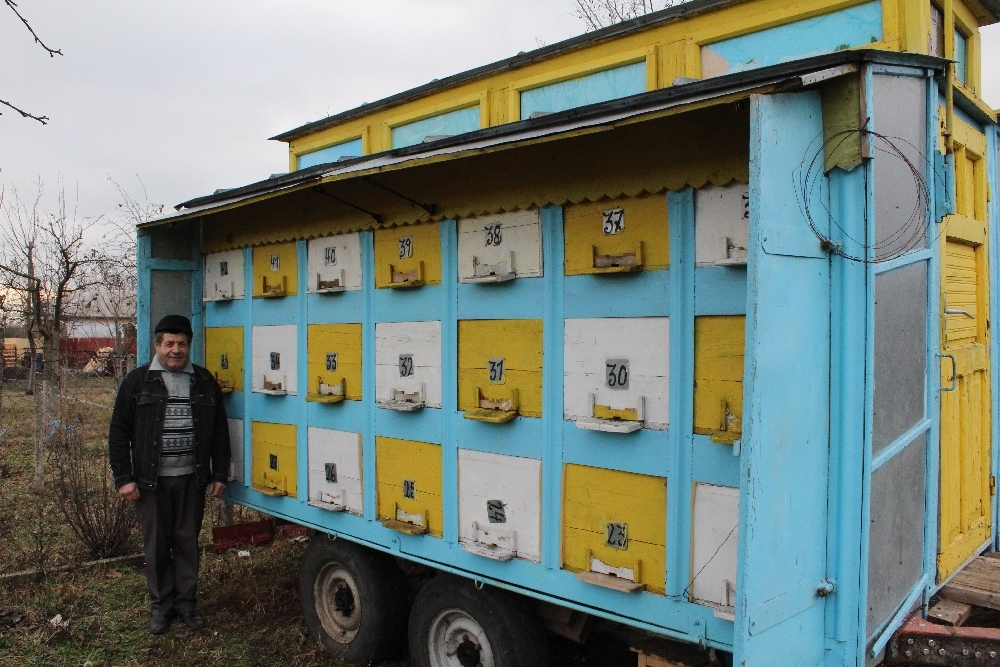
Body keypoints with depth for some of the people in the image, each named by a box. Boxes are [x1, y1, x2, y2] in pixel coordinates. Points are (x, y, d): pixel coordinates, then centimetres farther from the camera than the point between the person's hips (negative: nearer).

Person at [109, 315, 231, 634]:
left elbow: (220, 432, 9)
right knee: (156, 545, 8)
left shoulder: (205, 382, 6)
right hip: (151, 480, -1)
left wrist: (219, 474, 5)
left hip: (191, 478, 1)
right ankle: (162, 605, 23)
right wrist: (123, 478, -5)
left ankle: (187, 602, 23)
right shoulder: (138, 381, 1)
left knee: (187, 542, 9)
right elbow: (119, 433, 0)